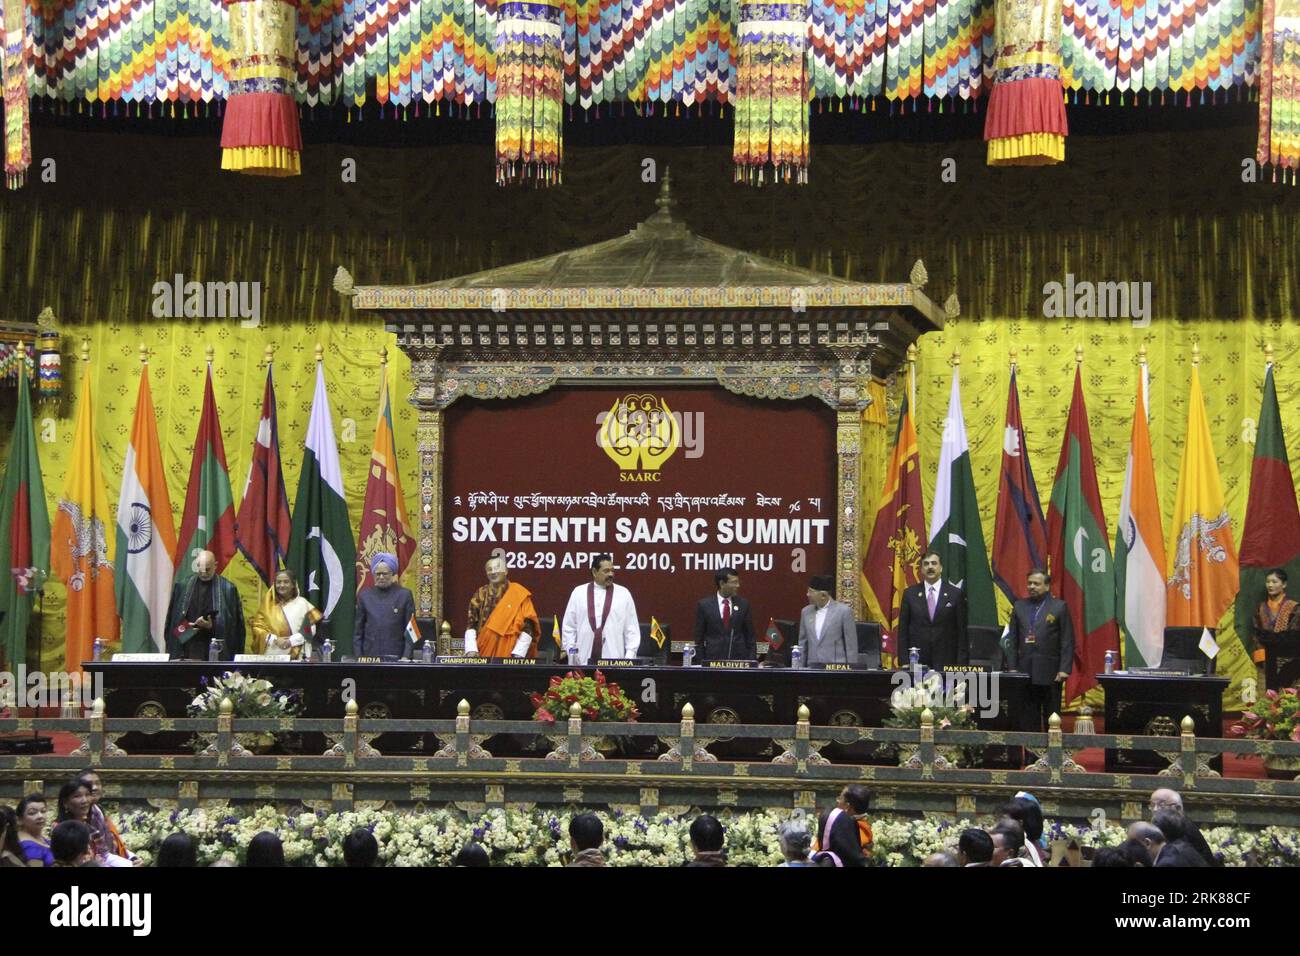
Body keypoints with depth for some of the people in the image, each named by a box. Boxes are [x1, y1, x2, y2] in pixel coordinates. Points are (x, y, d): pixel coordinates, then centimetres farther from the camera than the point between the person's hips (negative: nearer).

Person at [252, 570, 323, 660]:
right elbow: (258, 627, 4)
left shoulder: (302, 603, 6)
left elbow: (310, 629, -1)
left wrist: (291, 641, -14)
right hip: (272, 655, 2)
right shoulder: (268, 604, 11)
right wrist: (275, 640, -11)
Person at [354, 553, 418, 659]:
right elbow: (358, 631, 9)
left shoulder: (404, 595, 1)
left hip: (396, 657, -2)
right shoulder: (364, 596, 8)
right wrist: (359, 658, 1)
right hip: (369, 656, 2)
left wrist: (406, 657, -9)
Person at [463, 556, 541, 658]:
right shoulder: (480, 595, 9)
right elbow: (471, 625, 8)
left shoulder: (518, 595, -2)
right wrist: (471, 649, -6)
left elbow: (528, 628, -6)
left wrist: (518, 654, -14)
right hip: (484, 655, 4)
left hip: (509, 654, -4)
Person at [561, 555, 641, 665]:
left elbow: (632, 629, 7)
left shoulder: (623, 594, 7)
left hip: (614, 660, -1)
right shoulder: (579, 593, 9)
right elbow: (568, 627, 11)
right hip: (584, 659, 1)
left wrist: (630, 656, -2)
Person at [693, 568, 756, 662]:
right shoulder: (704, 604, 2)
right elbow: (699, 638, 4)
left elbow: (750, 636, 10)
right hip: (713, 658, -1)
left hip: (739, 658, 1)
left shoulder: (743, 604, 7)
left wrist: (751, 661, 1)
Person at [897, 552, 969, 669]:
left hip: (946, 662, -1)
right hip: (917, 662, 1)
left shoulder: (956, 594, 4)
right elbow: (903, 630, 8)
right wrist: (904, 661, -1)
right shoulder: (910, 594, 8)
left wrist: (961, 663, -3)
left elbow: (962, 631, 3)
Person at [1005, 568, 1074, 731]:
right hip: (1025, 672, 3)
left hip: (1050, 674, -3)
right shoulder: (1019, 607, 12)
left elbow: (1067, 642, -3)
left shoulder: (1059, 607, 1)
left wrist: (1064, 669, -10)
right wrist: (1012, 667, 3)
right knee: (1028, 719, 4)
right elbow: (1012, 640, 11)